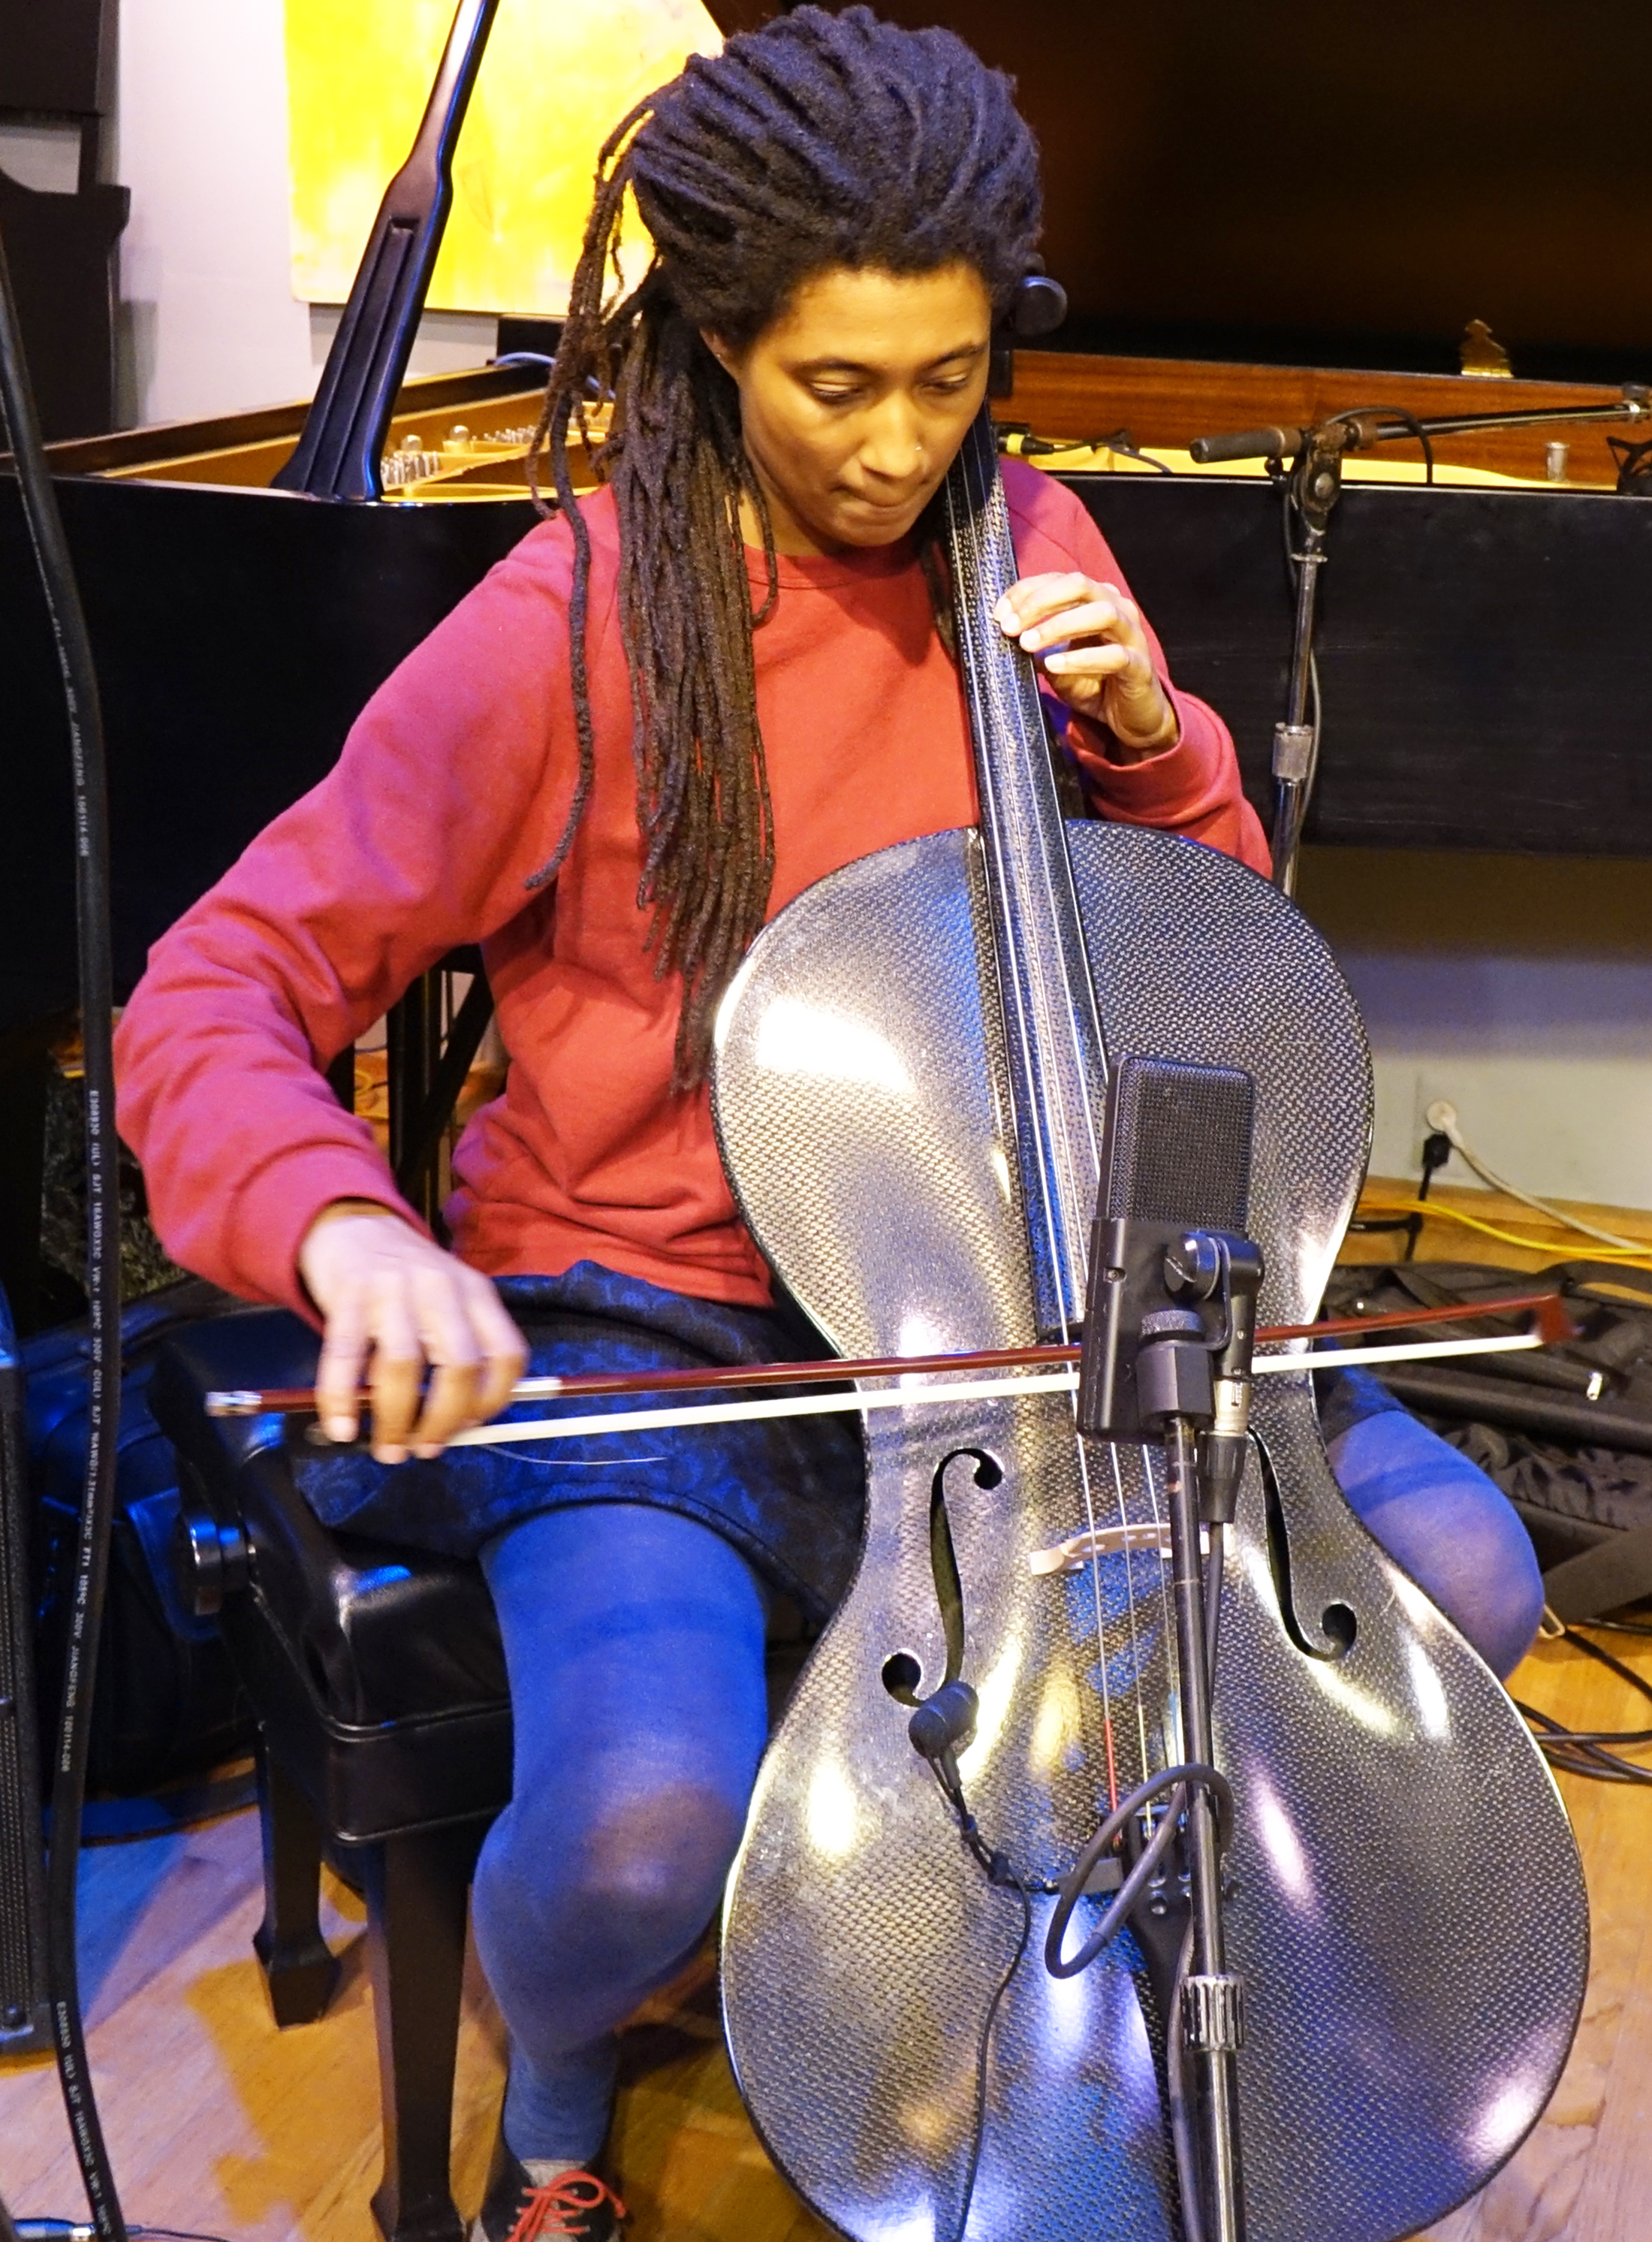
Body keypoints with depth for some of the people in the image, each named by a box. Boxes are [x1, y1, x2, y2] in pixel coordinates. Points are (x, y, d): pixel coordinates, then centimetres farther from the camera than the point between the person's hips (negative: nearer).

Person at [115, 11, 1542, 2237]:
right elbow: (214, 998, -13)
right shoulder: (577, 623, -12)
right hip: (651, 1342, -4)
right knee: (650, 1825, -31)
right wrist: (345, 1229, -34)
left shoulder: (1027, 551, 4)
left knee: (1453, 1570, -13)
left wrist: (1145, 729, -7)